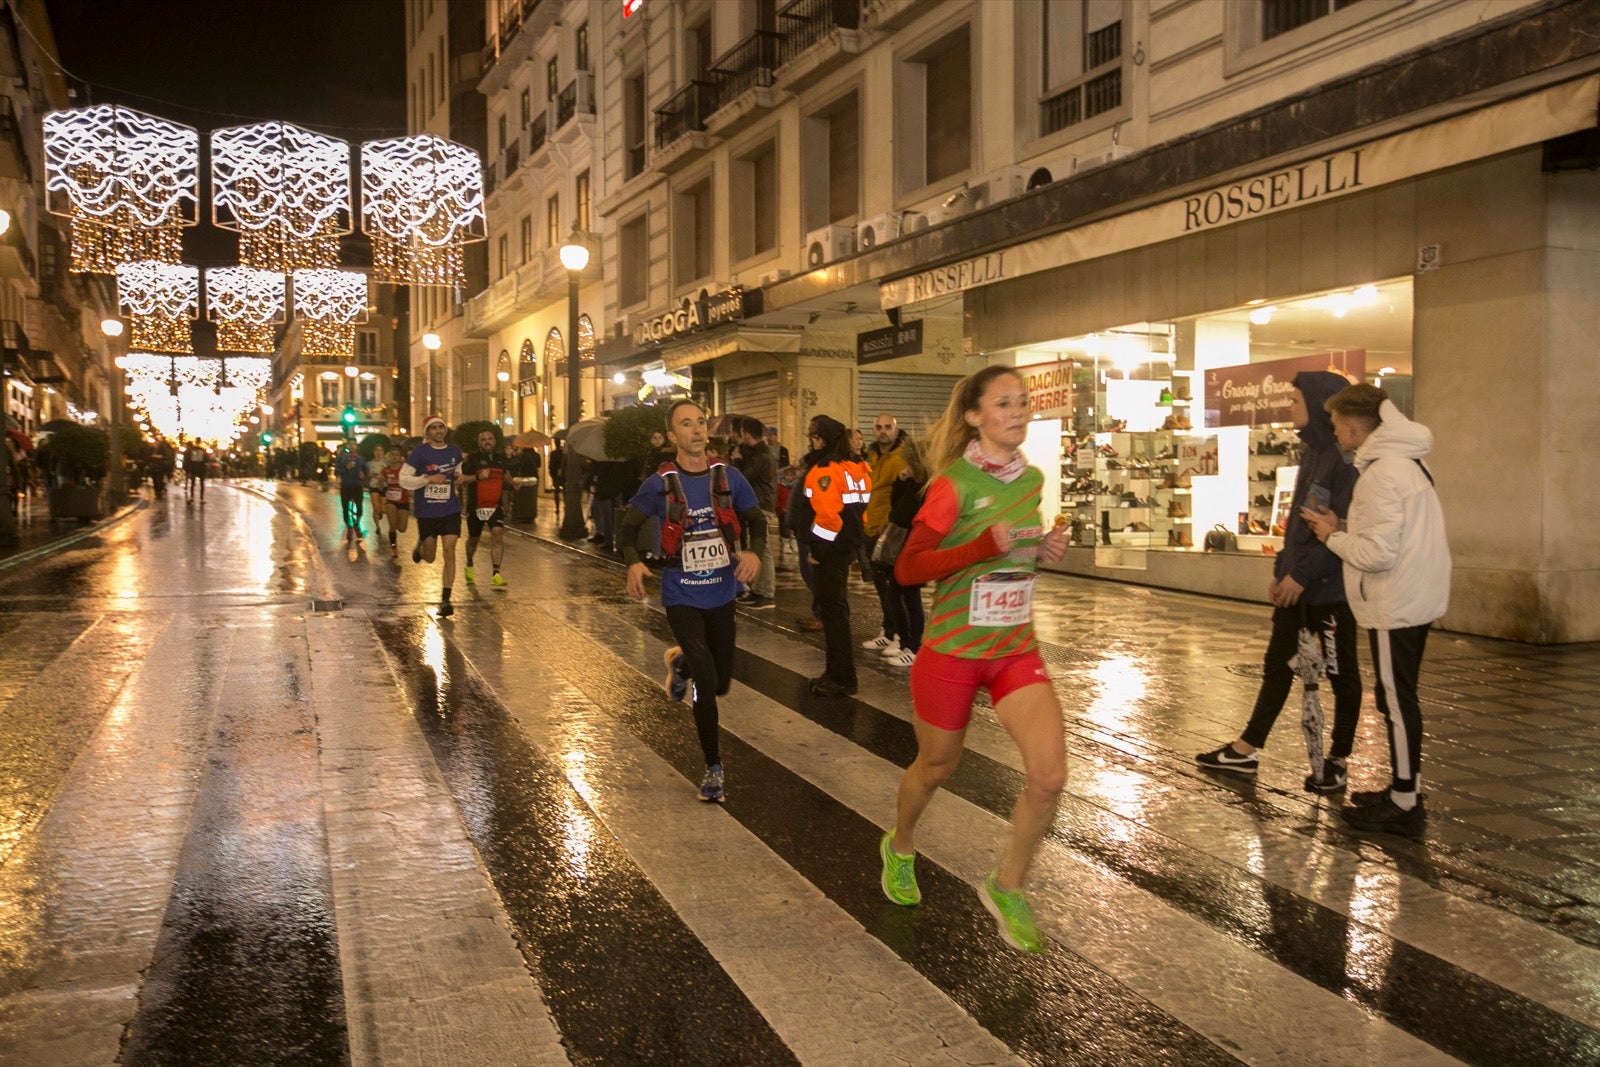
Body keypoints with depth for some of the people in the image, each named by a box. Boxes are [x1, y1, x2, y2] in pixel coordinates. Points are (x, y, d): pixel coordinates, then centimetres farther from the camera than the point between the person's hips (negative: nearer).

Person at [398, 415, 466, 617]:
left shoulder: (454, 452, 5)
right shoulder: (419, 453, -7)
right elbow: (403, 479, -9)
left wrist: (459, 476, 4)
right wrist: (428, 479, -20)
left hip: (450, 511, 2)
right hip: (426, 512, -2)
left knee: (449, 553, -10)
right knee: (430, 558, 11)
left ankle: (445, 600, -6)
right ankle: (420, 546, 50)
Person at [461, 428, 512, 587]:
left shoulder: (502, 459, 9)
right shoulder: (472, 459, -4)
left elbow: (508, 482, 23)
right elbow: (461, 479, -10)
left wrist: (508, 479, 1)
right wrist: (478, 476, -23)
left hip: (496, 505, 2)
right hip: (476, 506, -1)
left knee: (498, 534, -19)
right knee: (473, 538, 14)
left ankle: (496, 574, -21)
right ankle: (469, 567, 42)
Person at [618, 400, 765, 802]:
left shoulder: (728, 477, -5)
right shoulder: (661, 483, -10)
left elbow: (756, 519, 6)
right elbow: (629, 524, 2)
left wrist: (754, 551, -15)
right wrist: (633, 562, -17)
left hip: (721, 595, 3)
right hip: (681, 598, -3)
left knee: (721, 684, 15)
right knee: (706, 682, -16)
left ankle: (681, 664, 50)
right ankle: (714, 768, 2)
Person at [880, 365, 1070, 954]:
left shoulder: (1031, 479, 4)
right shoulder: (954, 484, -16)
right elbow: (907, 569, -19)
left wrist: (1045, 548, 0)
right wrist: (985, 545, -30)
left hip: (1017, 650, 5)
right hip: (953, 652, -4)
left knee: (1049, 776, -10)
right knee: (935, 767, 15)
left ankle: (1006, 888, 14)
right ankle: (900, 846, 48)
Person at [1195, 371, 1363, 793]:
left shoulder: (1346, 458, -18)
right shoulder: (1312, 451, 11)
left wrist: (1302, 574, -19)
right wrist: (1281, 570, 12)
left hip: (1331, 588, -9)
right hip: (1296, 584, 9)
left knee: (1340, 673, 7)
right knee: (1277, 665, 14)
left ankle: (1339, 759, 20)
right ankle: (1246, 750, 23)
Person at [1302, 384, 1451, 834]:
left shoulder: (1381, 475, -20)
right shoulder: (1409, 462, 12)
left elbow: (1379, 553, -24)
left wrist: (1333, 536, -8)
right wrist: (1342, 526, 7)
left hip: (1394, 606, -10)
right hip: (1418, 599, 10)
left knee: (1396, 700, -2)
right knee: (1400, 698, 18)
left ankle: (1403, 804, 6)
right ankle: (1404, 789, 28)